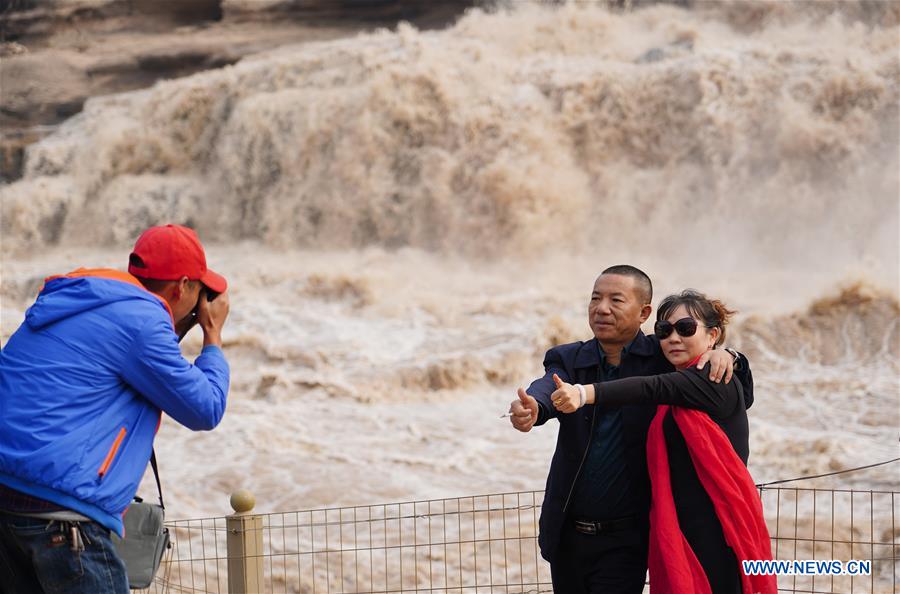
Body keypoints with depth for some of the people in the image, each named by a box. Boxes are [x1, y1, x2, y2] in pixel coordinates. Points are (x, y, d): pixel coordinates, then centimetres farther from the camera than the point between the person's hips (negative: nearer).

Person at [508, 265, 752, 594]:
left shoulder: (663, 360, -3)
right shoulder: (569, 359, 4)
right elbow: (549, 386, -19)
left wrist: (725, 357, -20)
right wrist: (531, 407, -43)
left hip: (625, 541, -4)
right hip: (567, 535, 4)